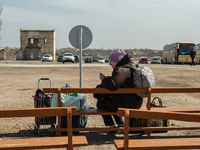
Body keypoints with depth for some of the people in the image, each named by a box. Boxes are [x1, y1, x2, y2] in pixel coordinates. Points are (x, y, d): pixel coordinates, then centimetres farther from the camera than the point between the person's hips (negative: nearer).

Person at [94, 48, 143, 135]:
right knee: (110, 101, 33)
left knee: (101, 103, 6)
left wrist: (104, 79, -12)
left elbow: (112, 85, -32)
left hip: (128, 103, -10)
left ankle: (112, 127, 9)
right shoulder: (129, 68, 14)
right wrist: (108, 78, 13)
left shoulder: (120, 70, -19)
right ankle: (121, 124, 30)